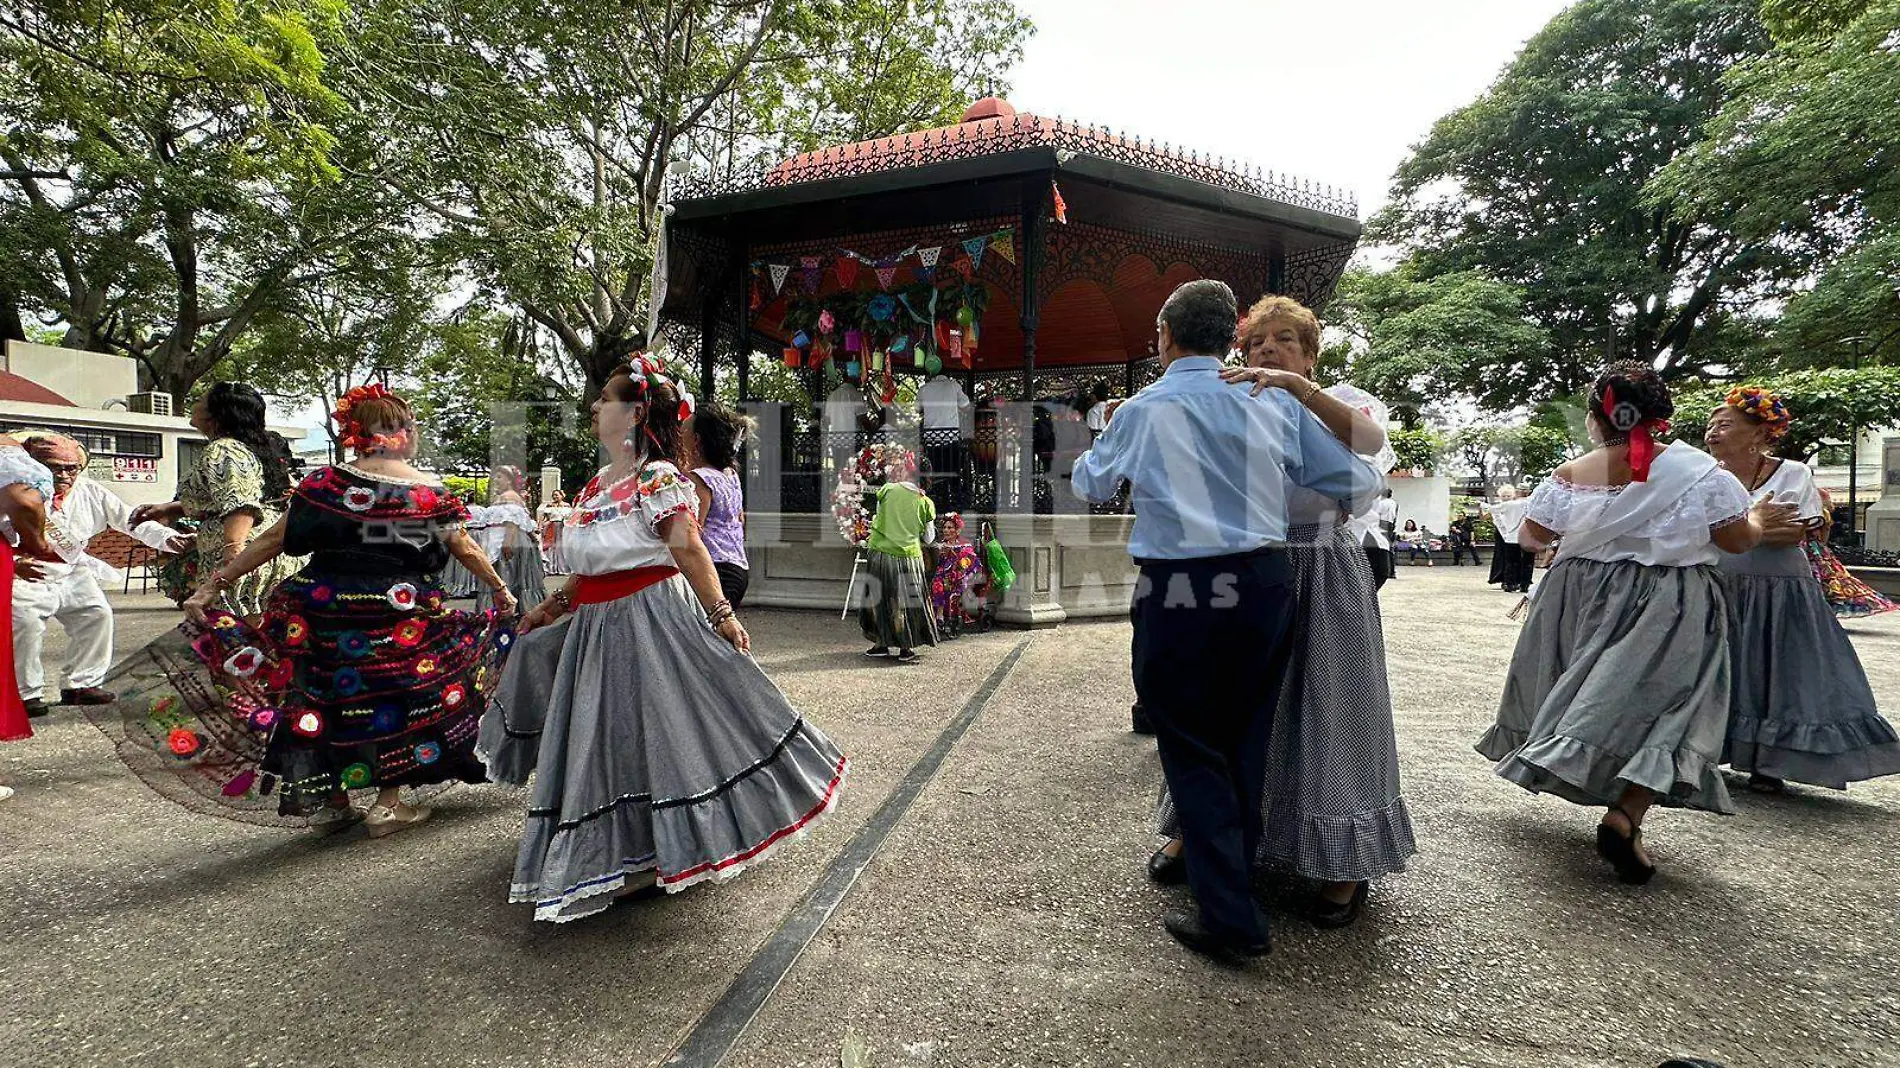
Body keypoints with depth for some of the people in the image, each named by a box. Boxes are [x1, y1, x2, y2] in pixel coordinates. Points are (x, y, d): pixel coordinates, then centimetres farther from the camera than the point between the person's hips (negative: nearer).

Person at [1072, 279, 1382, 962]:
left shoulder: (1142, 411, -2)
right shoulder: (1274, 402, 3)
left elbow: (1089, 484, 16)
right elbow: (1362, 485, 5)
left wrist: (1109, 432, 34)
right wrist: (1328, 518, 26)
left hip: (1179, 595, -4)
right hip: (1265, 585, 4)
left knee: (1194, 753, 8)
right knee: (1246, 745, 20)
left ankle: (1230, 921, 11)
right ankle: (1236, 881, 38)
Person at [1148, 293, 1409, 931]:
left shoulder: (1339, 401, 2)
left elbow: (1370, 437, -20)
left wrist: (1296, 386, -31)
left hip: (1322, 576, -2)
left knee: (1324, 707, 3)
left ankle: (1346, 860, 20)